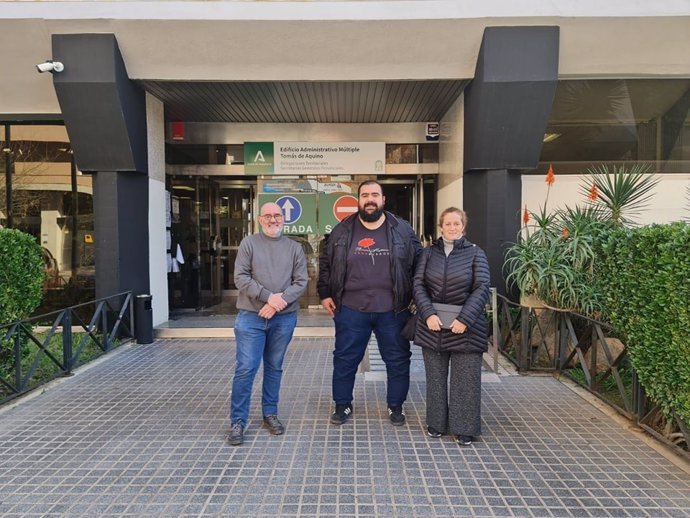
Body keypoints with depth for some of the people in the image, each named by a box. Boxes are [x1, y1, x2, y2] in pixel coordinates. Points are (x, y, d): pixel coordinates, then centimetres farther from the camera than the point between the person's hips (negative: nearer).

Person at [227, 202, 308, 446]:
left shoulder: (294, 247, 8)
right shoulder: (249, 243, 2)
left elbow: (301, 281, 1)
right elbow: (241, 277, -6)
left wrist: (280, 301, -13)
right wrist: (268, 296, -15)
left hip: (284, 318, 2)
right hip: (251, 317, -2)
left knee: (274, 368, 13)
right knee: (245, 369, -3)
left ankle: (270, 414, 27)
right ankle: (238, 421, 9)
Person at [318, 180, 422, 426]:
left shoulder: (402, 230, 1)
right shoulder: (342, 230, 2)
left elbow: (419, 264, 8)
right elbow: (325, 263, 11)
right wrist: (325, 294, 6)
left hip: (393, 311, 0)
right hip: (351, 310, 0)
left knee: (398, 360, 10)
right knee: (345, 359, 9)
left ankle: (396, 406, 29)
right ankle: (342, 404, 28)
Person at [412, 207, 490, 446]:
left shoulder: (475, 253, 1)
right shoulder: (429, 252, 7)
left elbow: (481, 288, -6)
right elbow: (418, 284, 1)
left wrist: (465, 319, -16)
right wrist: (428, 313, -12)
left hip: (465, 325, -2)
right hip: (433, 324, 2)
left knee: (465, 379, 3)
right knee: (435, 377, 11)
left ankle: (464, 428, 16)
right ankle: (436, 424, 25)